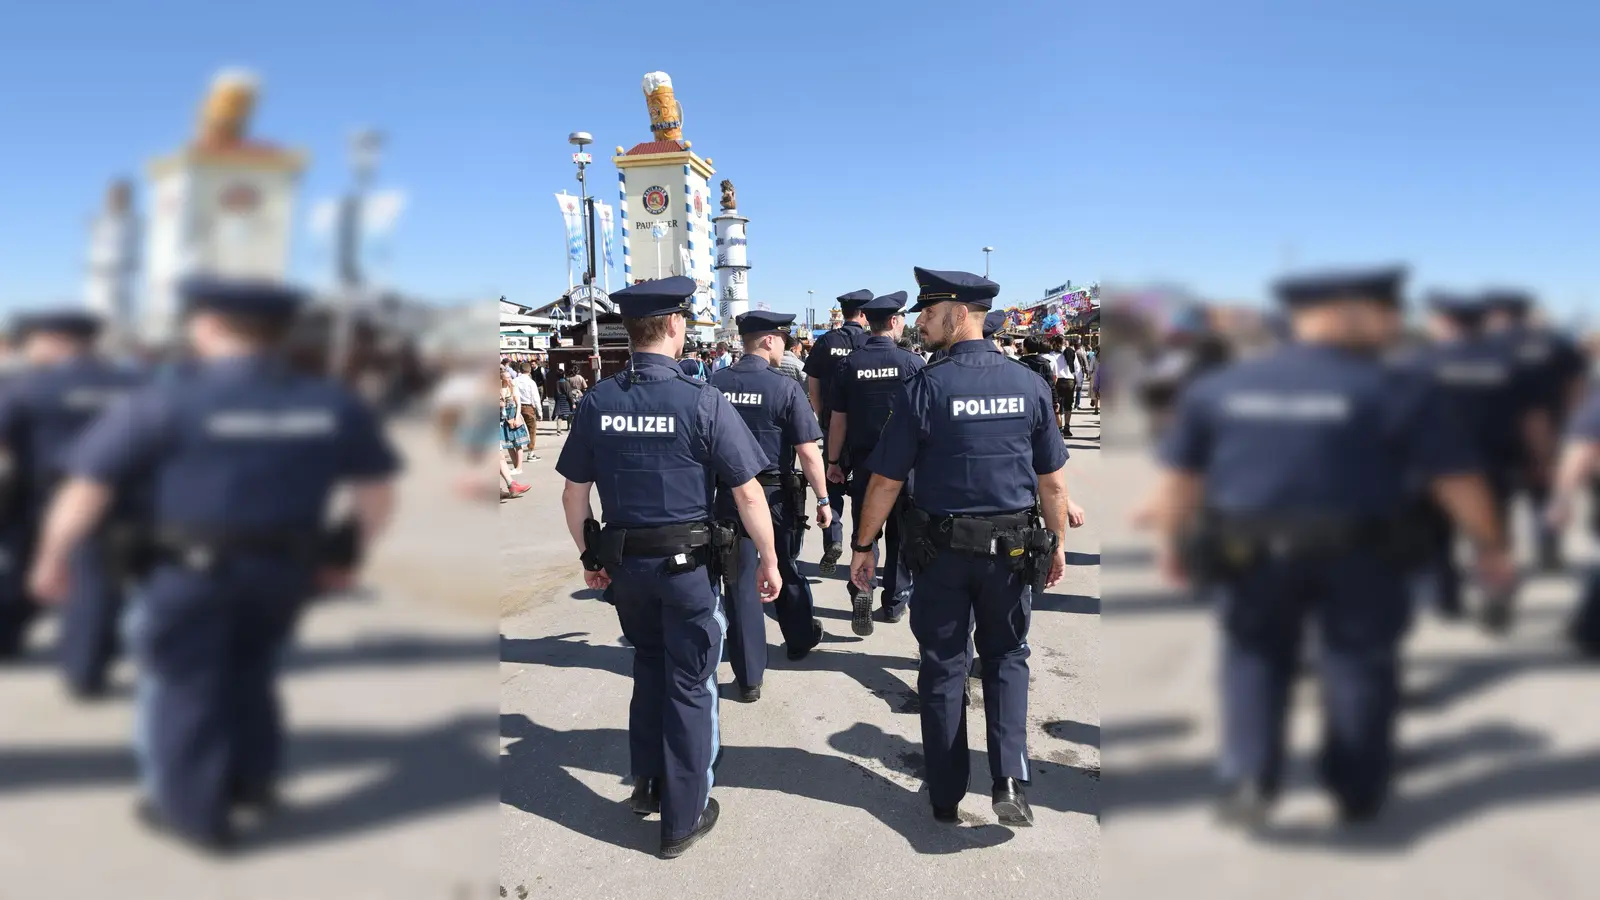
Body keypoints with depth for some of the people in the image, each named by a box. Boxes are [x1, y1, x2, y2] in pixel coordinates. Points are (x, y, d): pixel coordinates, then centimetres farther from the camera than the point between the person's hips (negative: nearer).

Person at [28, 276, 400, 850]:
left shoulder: (165, 404, -11)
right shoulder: (335, 406, -2)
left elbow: (87, 488, -9)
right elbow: (377, 493, 2)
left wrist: (53, 558, 5)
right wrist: (347, 556, 15)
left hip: (190, 570, -4)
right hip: (286, 569, 4)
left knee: (183, 687, 15)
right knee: (249, 673, 26)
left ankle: (195, 811, 26)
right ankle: (251, 778, 39)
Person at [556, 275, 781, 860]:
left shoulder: (598, 401, -4)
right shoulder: (702, 401, -16)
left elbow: (573, 492, 3)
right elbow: (748, 493, -14)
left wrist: (590, 555, 16)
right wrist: (768, 561, -3)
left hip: (623, 562, 4)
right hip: (687, 564, -4)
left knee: (648, 666, 26)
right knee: (690, 685, 10)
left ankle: (647, 784, 38)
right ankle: (682, 819, 21)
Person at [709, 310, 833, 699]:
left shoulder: (713, 385, -3)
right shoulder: (785, 388, -13)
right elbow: (808, 451, -15)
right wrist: (823, 498, -6)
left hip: (729, 493, 2)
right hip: (777, 494, -1)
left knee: (740, 580, 5)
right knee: (787, 571, 21)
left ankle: (748, 677, 8)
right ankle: (800, 640, 43)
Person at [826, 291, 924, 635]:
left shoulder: (848, 364, -4)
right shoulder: (912, 362, -8)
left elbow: (838, 420, -1)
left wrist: (834, 461, 9)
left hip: (863, 462, 1)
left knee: (863, 530, 11)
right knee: (901, 533, 12)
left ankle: (862, 589, -9)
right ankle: (895, 602, 19)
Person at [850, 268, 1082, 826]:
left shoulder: (923, 389, -13)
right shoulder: (1028, 385, -3)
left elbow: (885, 481, -10)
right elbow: (1053, 480, 2)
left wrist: (864, 545, 2)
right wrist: (1056, 542, 16)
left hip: (942, 549, -2)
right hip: (1013, 547, 2)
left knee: (943, 665, 12)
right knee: (1006, 656, 18)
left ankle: (945, 796, 21)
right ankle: (1009, 780, 3)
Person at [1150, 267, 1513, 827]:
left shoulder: (1216, 387, 1)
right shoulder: (1397, 391, -8)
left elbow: (1178, 477, 5)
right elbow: (1457, 480, -5)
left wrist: (1172, 544, 18)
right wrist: (1490, 547, 9)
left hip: (1249, 554, 2)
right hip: (1361, 557, -2)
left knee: (1255, 662, 17)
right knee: (1360, 668, 16)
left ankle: (1248, 781, 4)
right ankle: (1358, 792, 27)